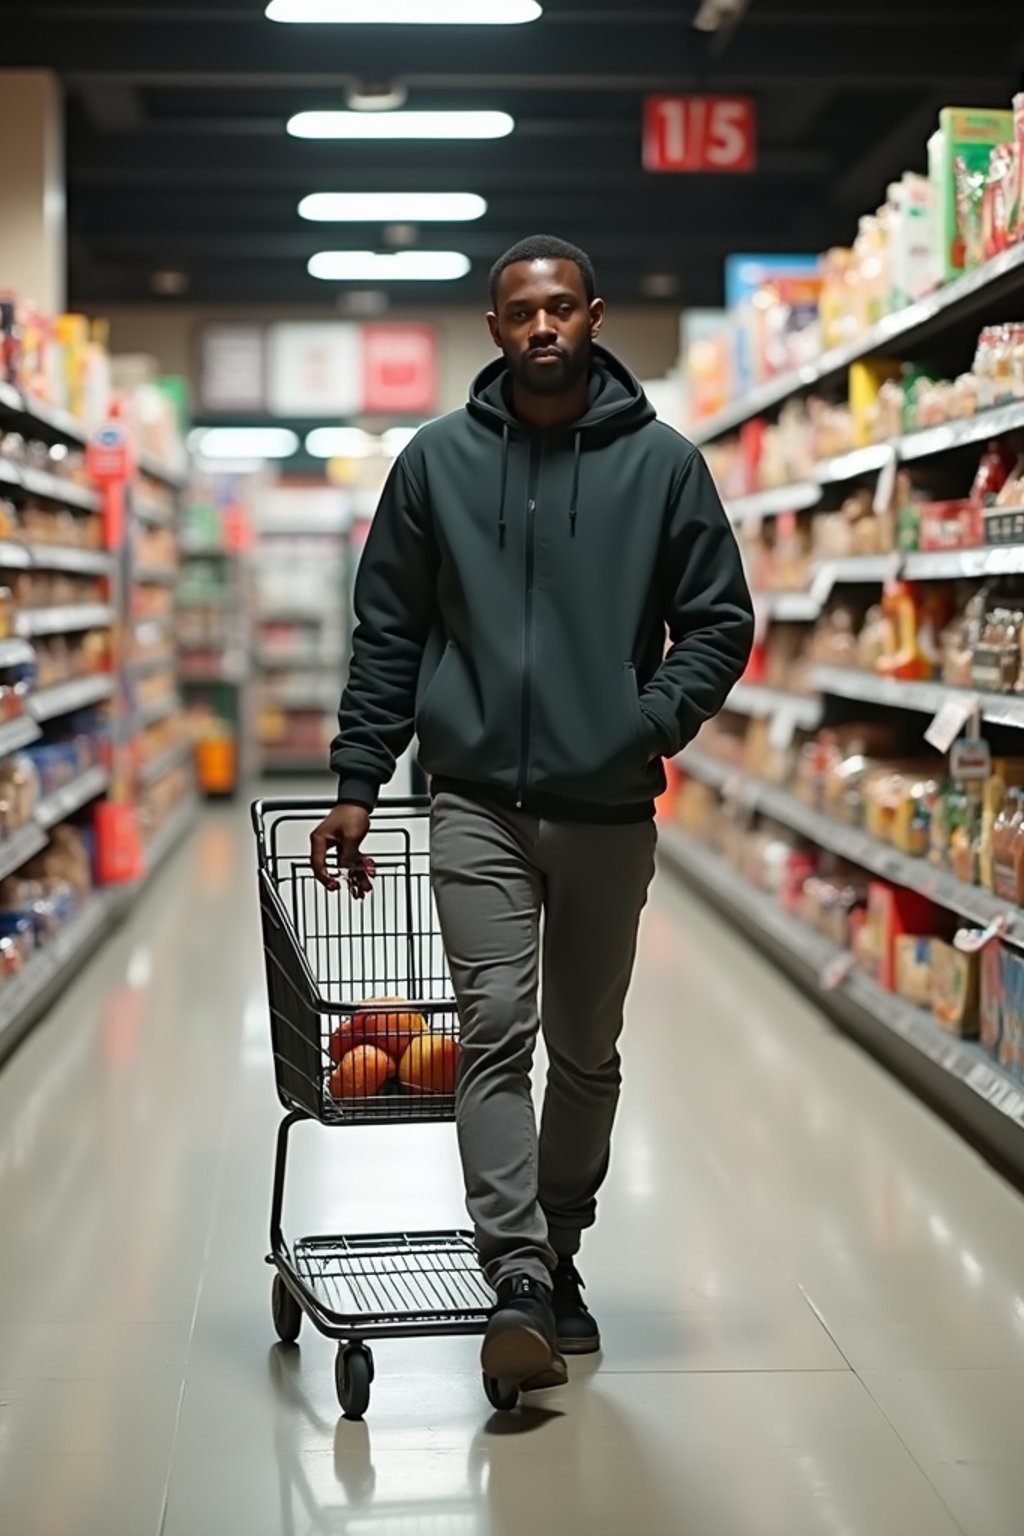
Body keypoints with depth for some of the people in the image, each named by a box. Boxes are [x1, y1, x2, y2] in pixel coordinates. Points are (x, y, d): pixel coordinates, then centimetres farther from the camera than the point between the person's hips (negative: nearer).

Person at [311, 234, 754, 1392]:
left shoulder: (662, 462, 2)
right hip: (478, 803, -1)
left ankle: (558, 1256, 27)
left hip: (609, 810, 1)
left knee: (587, 1050, 11)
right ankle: (518, 1278, -12)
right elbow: (386, 631, 7)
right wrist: (357, 783, 2)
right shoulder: (438, 460, 4)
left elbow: (720, 622, 5)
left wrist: (657, 720, -12)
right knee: (495, 1029, -12)